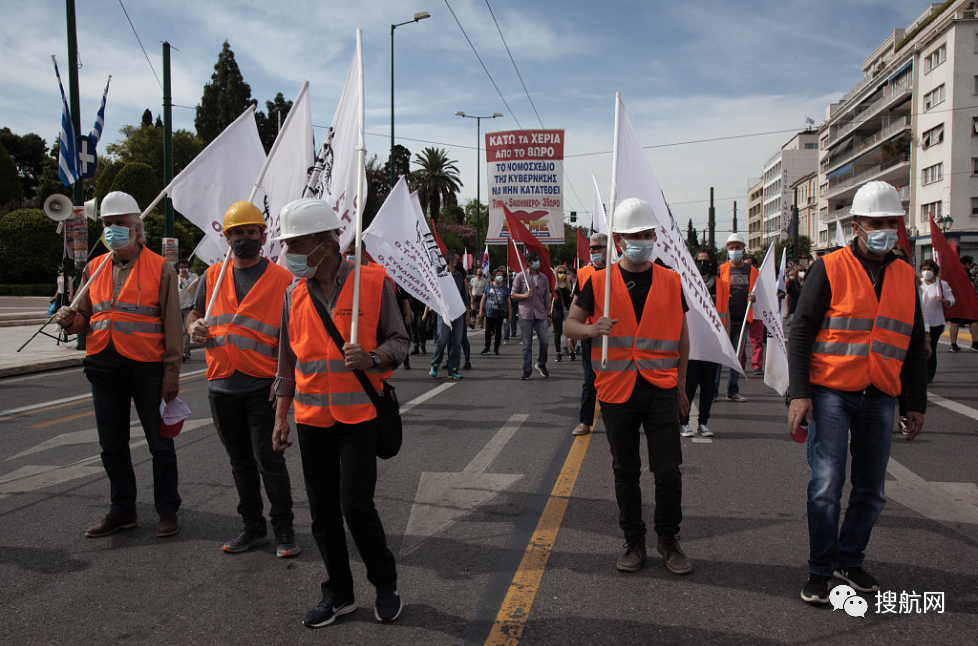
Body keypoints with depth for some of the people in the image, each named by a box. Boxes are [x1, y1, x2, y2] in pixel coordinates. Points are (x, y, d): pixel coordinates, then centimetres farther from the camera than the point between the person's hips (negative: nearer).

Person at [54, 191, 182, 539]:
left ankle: (167, 510, 17)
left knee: (160, 443, 4)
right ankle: (122, 510, 27)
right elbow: (86, 317, 17)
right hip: (104, 367, 5)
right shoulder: (94, 269, 11)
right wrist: (71, 319, -8)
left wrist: (171, 372, -10)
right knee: (112, 445, 13)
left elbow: (172, 325, -5)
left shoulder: (160, 268, -3)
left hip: (147, 367, -5)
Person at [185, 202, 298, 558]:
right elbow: (194, 314, 20)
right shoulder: (213, 276, 10)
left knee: (269, 459, -2)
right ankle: (253, 526, 27)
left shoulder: (281, 279, -3)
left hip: (263, 387, -5)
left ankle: (284, 528, 13)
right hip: (222, 385, 5)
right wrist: (195, 327, -5)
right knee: (240, 462, 14)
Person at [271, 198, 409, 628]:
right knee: (322, 511, 9)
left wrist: (373, 358, -23)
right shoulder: (294, 294, 6)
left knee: (356, 504, -7)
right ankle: (339, 593, 27)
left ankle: (385, 584, 19)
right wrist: (281, 416, 10)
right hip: (311, 419, 5)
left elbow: (399, 340, -2)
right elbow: (287, 361, 12)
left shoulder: (373, 282, -7)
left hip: (359, 415, -4)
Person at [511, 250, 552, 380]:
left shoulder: (543, 278, 12)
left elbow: (547, 298, 16)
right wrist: (525, 295, -13)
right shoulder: (521, 276, 2)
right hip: (525, 314, -2)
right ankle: (526, 370, 9)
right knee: (527, 344, 0)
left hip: (540, 314, 3)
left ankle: (541, 364, 21)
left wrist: (548, 314, 13)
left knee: (544, 341, -3)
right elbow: (513, 295, 4)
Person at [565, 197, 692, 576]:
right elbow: (570, 323, 5)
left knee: (668, 469, -1)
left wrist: (680, 386, 12)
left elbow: (681, 338, 13)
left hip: (661, 389, 1)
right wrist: (592, 329, -18)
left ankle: (668, 540, 21)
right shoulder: (599, 282, 0)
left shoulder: (671, 282, 5)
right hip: (617, 390, 0)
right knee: (625, 471, 10)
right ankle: (634, 542, 26)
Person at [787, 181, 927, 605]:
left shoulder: (905, 276, 11)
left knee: (871, 491, 11)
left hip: (879, 399, 5)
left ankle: (850, 561, 29)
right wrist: (799, 393, -14)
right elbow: (801, 332, -6)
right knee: (827, 485, -6)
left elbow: (914, 345, 17)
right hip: (831, 393, -5)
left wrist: (917, 403, 16)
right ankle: (821, 570, 9)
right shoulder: (830, 268, -4)